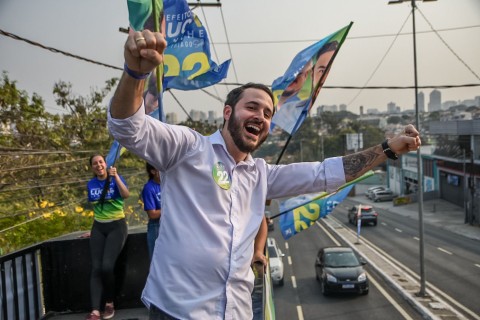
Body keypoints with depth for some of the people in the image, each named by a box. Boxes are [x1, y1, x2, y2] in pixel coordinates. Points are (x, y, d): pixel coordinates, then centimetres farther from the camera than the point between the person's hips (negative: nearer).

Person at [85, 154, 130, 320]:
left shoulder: (116, 179, -5)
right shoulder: (90, 184, 8)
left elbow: (126, 195, -24)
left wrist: (115, 177, -34)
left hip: (116, 226, -4)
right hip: (98, 227, 4)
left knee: (107, 266, -18)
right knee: (96, 268, -9)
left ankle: (110, 304, 3)